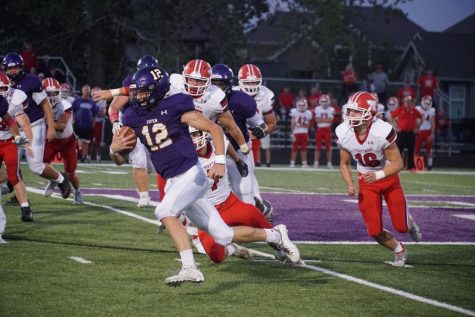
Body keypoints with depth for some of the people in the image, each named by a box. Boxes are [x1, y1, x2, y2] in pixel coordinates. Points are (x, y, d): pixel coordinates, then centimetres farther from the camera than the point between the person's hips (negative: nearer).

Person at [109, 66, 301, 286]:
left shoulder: (175, 106, -10)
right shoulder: (133, 118, 7)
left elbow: (214, 128, -7)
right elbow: (120, 159, 10)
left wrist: (220, 161, -18)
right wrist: (114, 148, -13)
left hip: (192, 174, -6)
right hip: (173, 182, 6)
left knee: (164, 211, -29)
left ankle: (189, 268, -29)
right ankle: (275, 235, 26)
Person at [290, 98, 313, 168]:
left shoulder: (308, 113, 2)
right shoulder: (294, 112, -7)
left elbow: (308, 125, 6)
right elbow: (292, 124, -8)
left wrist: (302, 125, -12)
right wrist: (292, 133, -12)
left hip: (304, 133, 3)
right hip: (296, 133, -3)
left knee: (304, 149, 4)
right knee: (295, 148, -1)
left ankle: (304, 163, 10)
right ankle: (292, 163, 5)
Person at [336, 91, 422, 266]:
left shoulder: (382, 131, -29)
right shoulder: (344, 133, -16)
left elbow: (397, 163, -20)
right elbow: (345, 164, 1)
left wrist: (377, 175, -35)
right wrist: (349, 184, -16)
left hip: (388, 178, -3)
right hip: (366, 181, 3)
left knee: (401, 227, -1)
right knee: (375, 231, -6)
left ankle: (409, 222, 39)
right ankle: (399, 250, 25)